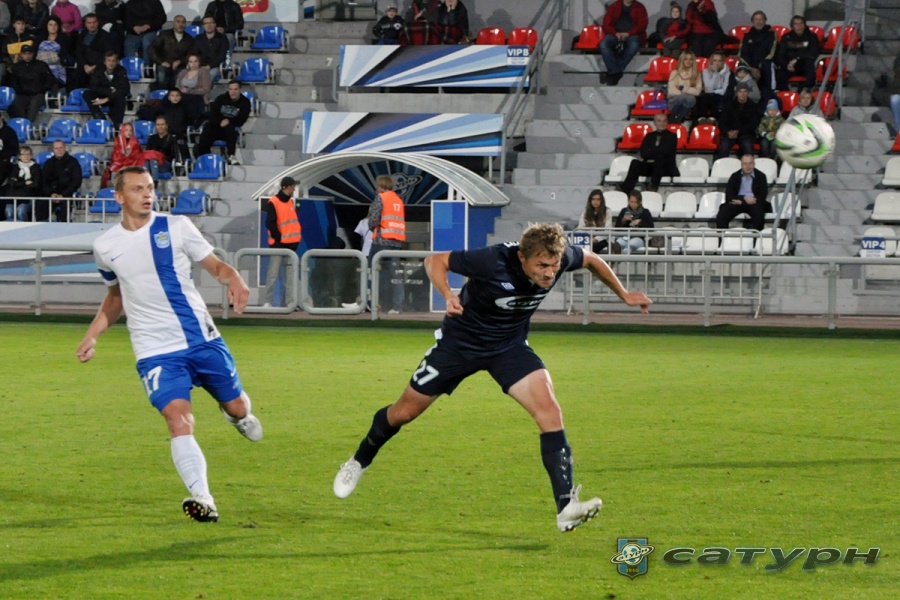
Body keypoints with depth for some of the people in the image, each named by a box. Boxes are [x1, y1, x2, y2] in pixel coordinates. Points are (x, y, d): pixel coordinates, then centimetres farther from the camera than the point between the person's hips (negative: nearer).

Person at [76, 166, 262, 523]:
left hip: (203, 338, 1)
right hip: (155, 350, -1)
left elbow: (215, 266, 4)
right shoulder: (105, 247, 4)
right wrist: (92, 335, 11)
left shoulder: (177, 228, -1)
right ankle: (201, 498, -29)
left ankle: (235, 414, 49)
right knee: (178, 417, -21)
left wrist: (234, 278, -19)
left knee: (237, 406, 10)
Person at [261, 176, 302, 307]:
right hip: (278, 244, -7)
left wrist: (297, 238, 9)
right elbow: (270, 223, -13)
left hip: (291, 244, 7)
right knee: (273, 274, -5)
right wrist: (279, 238, -13)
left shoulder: (291, 202, 14)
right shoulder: (273, 203, -10)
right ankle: (267, 302, 0)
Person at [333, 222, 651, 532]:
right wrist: (449, 296, -41)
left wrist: (624, 294, 11)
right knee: (405, 411, 10)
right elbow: (435, 260, -23)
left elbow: (591, 259, 3)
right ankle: (359, 462, 41)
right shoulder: (493, 262, -35)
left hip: (510, 347, 3)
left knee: (549, 409, -21)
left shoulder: (560, 259, -22)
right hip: (460, 341, -3)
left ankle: (566, 507, -24)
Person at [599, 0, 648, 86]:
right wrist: (616, 33, -13)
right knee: (603, 44, -32)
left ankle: (612, 73, -38)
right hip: (615, 34, 1)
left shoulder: (640, 8, 13)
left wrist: (628, 34, -15)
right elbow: (606, 24, 7)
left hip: (632, 35, -1)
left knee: (633, 45, -38)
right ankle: (616, 72, -40)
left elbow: (642, 24, 0)